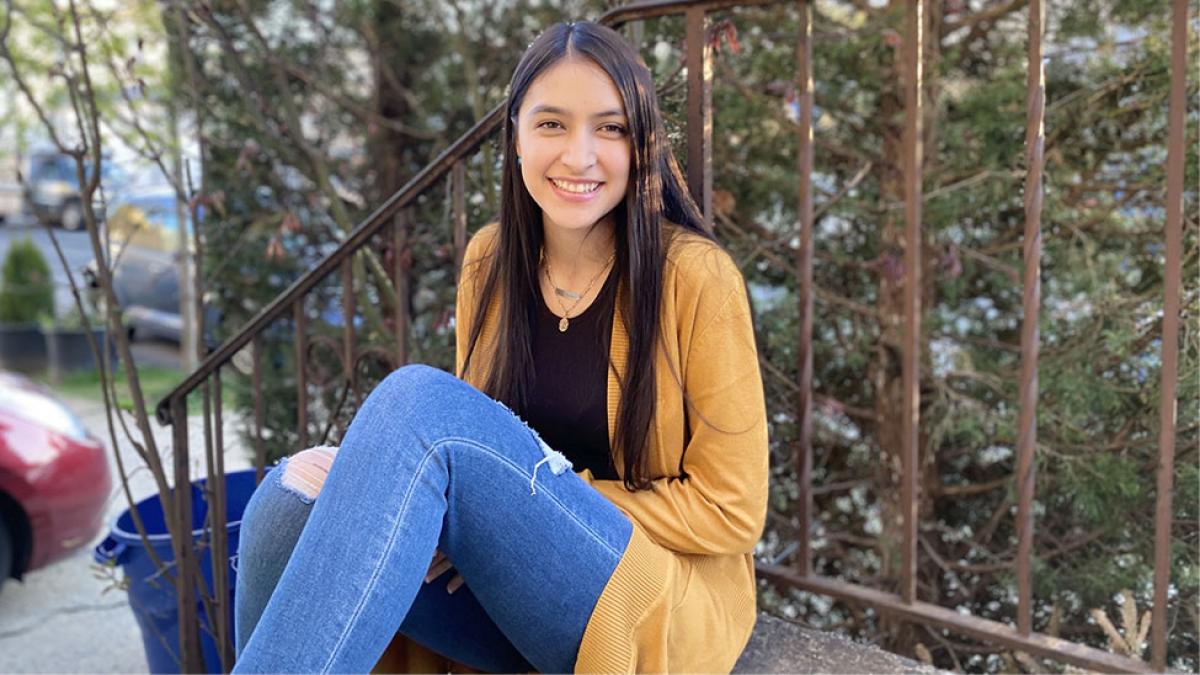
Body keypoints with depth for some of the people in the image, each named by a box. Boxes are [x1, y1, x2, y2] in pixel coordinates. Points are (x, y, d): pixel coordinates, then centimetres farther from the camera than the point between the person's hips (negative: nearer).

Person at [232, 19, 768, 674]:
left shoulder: (695, 276, -10)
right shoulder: (489, 259, 5)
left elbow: (729, 510, -7)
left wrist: (526, 507, -15)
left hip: (658, 602, -4)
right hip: (506, 584, 5)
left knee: (422, 398, -28)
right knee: (292, 499, -24)